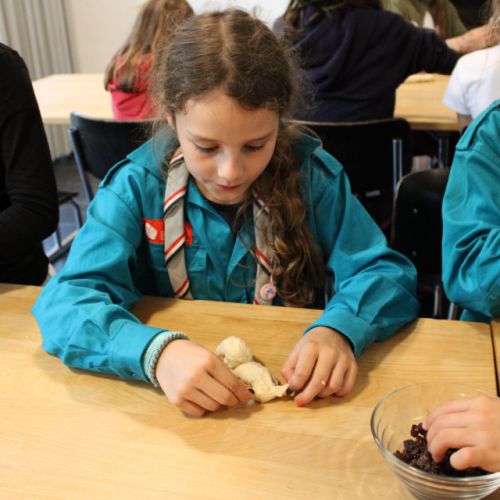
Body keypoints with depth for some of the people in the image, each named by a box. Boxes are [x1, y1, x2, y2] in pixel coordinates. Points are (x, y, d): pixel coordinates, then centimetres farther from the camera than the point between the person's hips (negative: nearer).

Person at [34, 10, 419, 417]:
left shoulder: (312, 174, -8)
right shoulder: (139, 186, -10)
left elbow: (386, 273, -8)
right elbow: (66, 301, -17)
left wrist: (339, 329, -29)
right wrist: (155, 351, -35)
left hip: (296, 393, 0)